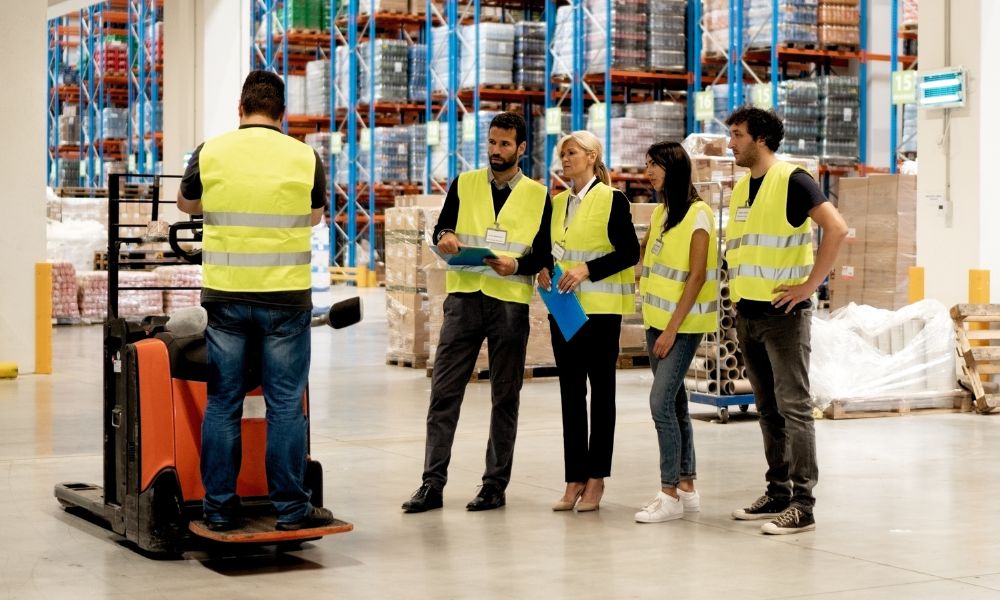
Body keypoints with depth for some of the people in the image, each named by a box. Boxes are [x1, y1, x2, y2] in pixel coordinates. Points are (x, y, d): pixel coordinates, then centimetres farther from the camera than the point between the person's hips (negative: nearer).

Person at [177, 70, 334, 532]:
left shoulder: (210, 154, -1)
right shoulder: (305, 157, -2)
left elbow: (187, 204, 18)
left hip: (226, 296, 1)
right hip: (285, 298, -1)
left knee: (222, 404, 8)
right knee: (285, 404, 4)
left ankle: (219, 508, 12)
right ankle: (291, 508, 8)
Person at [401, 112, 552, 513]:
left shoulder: (538, 195, 6)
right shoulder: (464, 185, 10)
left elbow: (544, 253, 4)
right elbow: (440, 228, 11)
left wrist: (516, 264, -16)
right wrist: (445, 237, -13)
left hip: (511, 303, -1)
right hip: (464, 297, 1)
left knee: (505, 396, 5)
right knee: (444, 391, -3)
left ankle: (495, 485, 13)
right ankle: (432, 483, 1)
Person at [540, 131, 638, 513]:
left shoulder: (612, 200, -6)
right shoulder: (558, 203, 13)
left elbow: (629, 252, -10)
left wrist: (587, 269, -19)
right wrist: (544, 268, -1)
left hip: (599, 308, -6)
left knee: (601, 391, 2)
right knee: (570, 392, 6)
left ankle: (596, 480, 7)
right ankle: (574, 480, 10)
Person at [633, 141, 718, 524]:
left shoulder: (697, 214, -12)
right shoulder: (659, 213, 11)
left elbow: (696, 277, -15)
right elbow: (642, 258, 20)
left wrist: (673, 328, -17)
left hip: (683, 325, -8)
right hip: (657, 321, 8)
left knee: (661, 401, -13)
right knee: (674, 403, 10)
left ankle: (670, 494, -7)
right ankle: (686, 487, 17)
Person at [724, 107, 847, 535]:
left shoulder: (791, 181, -10)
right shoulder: (741, 188, 14)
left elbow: (837, 228, -19)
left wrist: (810, 284, -18)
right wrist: (737, 293, 14)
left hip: (783, 312, -8)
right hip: (747, 314, 8)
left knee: (793, 406, -7)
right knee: (768, 408, 12)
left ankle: (802, 504, -6)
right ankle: (777, 493, 20)